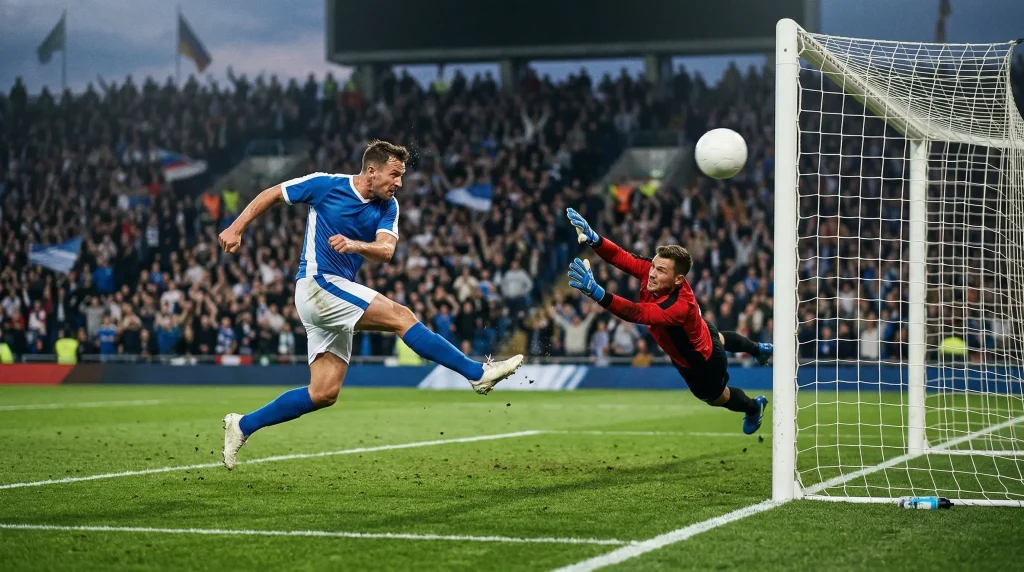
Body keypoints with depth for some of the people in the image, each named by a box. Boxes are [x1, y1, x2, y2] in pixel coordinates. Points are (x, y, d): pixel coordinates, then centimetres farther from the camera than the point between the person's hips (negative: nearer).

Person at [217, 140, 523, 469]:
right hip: (317, 284, -7)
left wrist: (354, 245, -32)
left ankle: (243, 426, 11)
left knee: (324, 393, 3)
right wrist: (236, 229, 0)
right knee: (401, 317, -19)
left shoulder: (387, 207, 5)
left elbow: (386, 250, -12)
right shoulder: (326, 185, -7)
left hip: (337, 297, 7)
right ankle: (479, 374, -21)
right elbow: (271, 195, 4)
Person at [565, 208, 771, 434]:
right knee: (718, 339, 40)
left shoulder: (680, 307, -51)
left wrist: (596, 292, -77)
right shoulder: (651, 270, -31)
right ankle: (759, 349, 73)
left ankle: (754, 407, 58)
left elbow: (638, 314, -64)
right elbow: (620, 257, -38)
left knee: (716, 397, 26)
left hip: (701, 364, -7)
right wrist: (593, 238, -58)